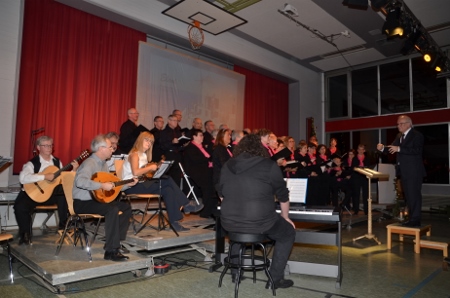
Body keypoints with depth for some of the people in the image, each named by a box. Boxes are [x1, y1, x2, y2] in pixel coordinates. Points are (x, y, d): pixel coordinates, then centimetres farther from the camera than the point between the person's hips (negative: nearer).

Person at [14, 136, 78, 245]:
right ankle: (25, 234, -1)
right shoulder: (32, 163, -7)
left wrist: (73, 170, -6)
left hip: (52, 193, 3)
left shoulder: (57, 161, 9)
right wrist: (44, 176, -28)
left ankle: (63, 225, -1)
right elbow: (23, 178, -26)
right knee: (20, 206, -28)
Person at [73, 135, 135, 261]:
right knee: (113, 210, -30)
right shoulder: (90, 163, -19)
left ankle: (115, 240, 8)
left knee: (126, 207, 4)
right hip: (82, 203, -10)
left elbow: (111, 184, 17)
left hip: (96, 199, 10)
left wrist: (127, 184, 8)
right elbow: (80, 181, -37)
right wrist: (102, 185, -34)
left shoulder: (103, 163, 11)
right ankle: (111, 251, -23)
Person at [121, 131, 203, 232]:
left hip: (140, 184, 9)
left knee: (168, 190, -13)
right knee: (168, 180, -21)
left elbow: (143, 172, 10)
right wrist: (150, 167, -14)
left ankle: (174, 221, -12)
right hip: (131, 187, -9)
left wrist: (156, 167, 0)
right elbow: (135, 172, -24)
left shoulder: (144, 155, 18)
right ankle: (186, 204, -11)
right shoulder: (135, 154, -8)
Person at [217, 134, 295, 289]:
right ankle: (275, 279, 23)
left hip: (229, 223, 4)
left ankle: (235, 272, 43)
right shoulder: (269, 165, -4)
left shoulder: (227, 166, 6)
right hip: (260, 223, -4)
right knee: (288, 233, 23)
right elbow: (283, 195, 5)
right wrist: (285, 217, 24)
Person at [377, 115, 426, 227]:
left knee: (414, 195, -4)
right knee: (408, 195, 14)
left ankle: (415, 219, 3)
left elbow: (417, 150, -24)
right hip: (404, 171, 8)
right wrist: (383, 148, -12)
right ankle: (412, 218, 23)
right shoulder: (399, 136, 14)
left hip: (414, 171, -8)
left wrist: (399, 149, -29)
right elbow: (393, 148, 8)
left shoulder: (417, 135, -10)